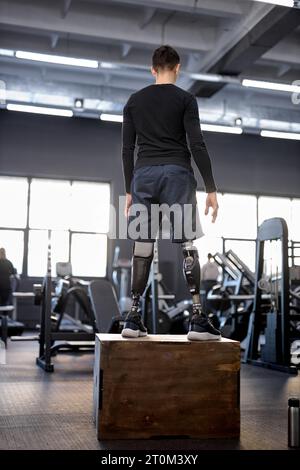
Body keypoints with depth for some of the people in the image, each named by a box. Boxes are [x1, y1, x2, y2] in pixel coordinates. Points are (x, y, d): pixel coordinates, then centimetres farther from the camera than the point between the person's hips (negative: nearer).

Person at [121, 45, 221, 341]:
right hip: (176, 173, -3)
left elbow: (127, 149, 12)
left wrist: (129, 190, 16)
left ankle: (133, 318, 4)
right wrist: (211, 189, -4)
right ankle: (197, 320, -8)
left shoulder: (134, 101, 14)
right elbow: (197, 145, -5)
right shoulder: (185, 99, 3)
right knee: (187, 244, -4)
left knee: (143, 246, 4)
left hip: (143, 174, 4)